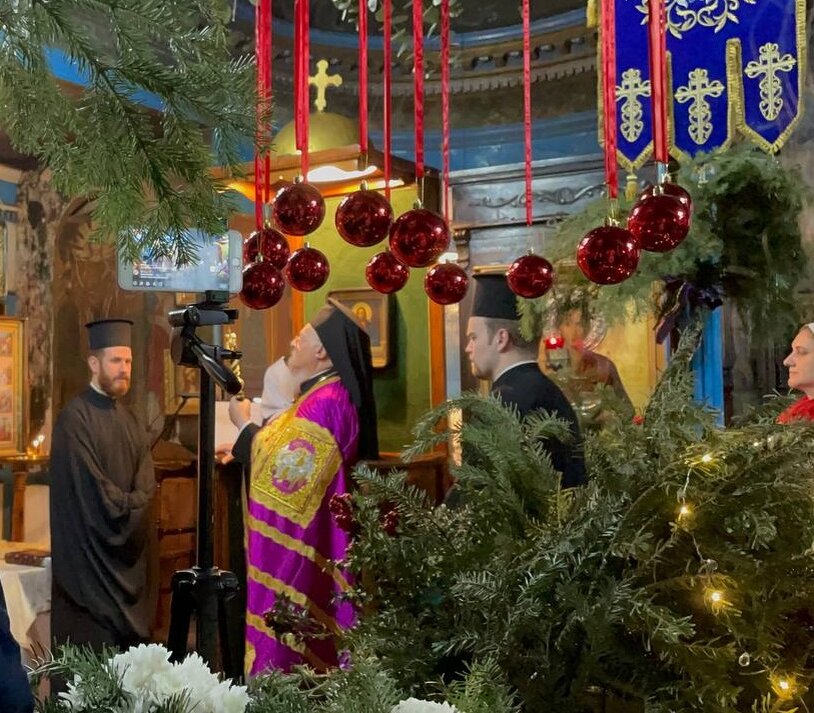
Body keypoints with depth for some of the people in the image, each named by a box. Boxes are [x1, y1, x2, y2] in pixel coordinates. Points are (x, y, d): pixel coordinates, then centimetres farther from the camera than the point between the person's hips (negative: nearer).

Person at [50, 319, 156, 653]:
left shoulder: (126, 416, 13)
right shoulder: (75, 417, -12)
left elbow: (146, 474, 9)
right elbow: (88, 485, -17)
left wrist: (135, 503, -9)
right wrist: (127, 507, -8)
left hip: (129, 545, 7)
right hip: (91, 546, -7)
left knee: (130, 634, 11)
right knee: (94, 641, -2)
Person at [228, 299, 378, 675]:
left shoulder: (324, 402, -21)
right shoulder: (329, 394, 12)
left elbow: (282, 470, -21)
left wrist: (245, 425, -8)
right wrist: (247, 442, 14)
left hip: (298, 549, -10)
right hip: (311, 539, 10)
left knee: (284, 638, -1)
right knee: (302, 631, 16)